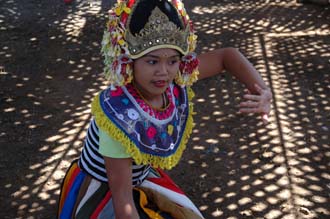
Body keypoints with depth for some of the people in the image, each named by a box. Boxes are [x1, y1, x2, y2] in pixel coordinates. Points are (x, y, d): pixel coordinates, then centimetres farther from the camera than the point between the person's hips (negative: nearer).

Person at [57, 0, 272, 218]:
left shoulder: (176, 82, -20)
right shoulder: (118, 113, -36)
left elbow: (227, 55, -8)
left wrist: (261, 91, -22)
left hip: (142, 179, 6)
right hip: (99, 192, -5)